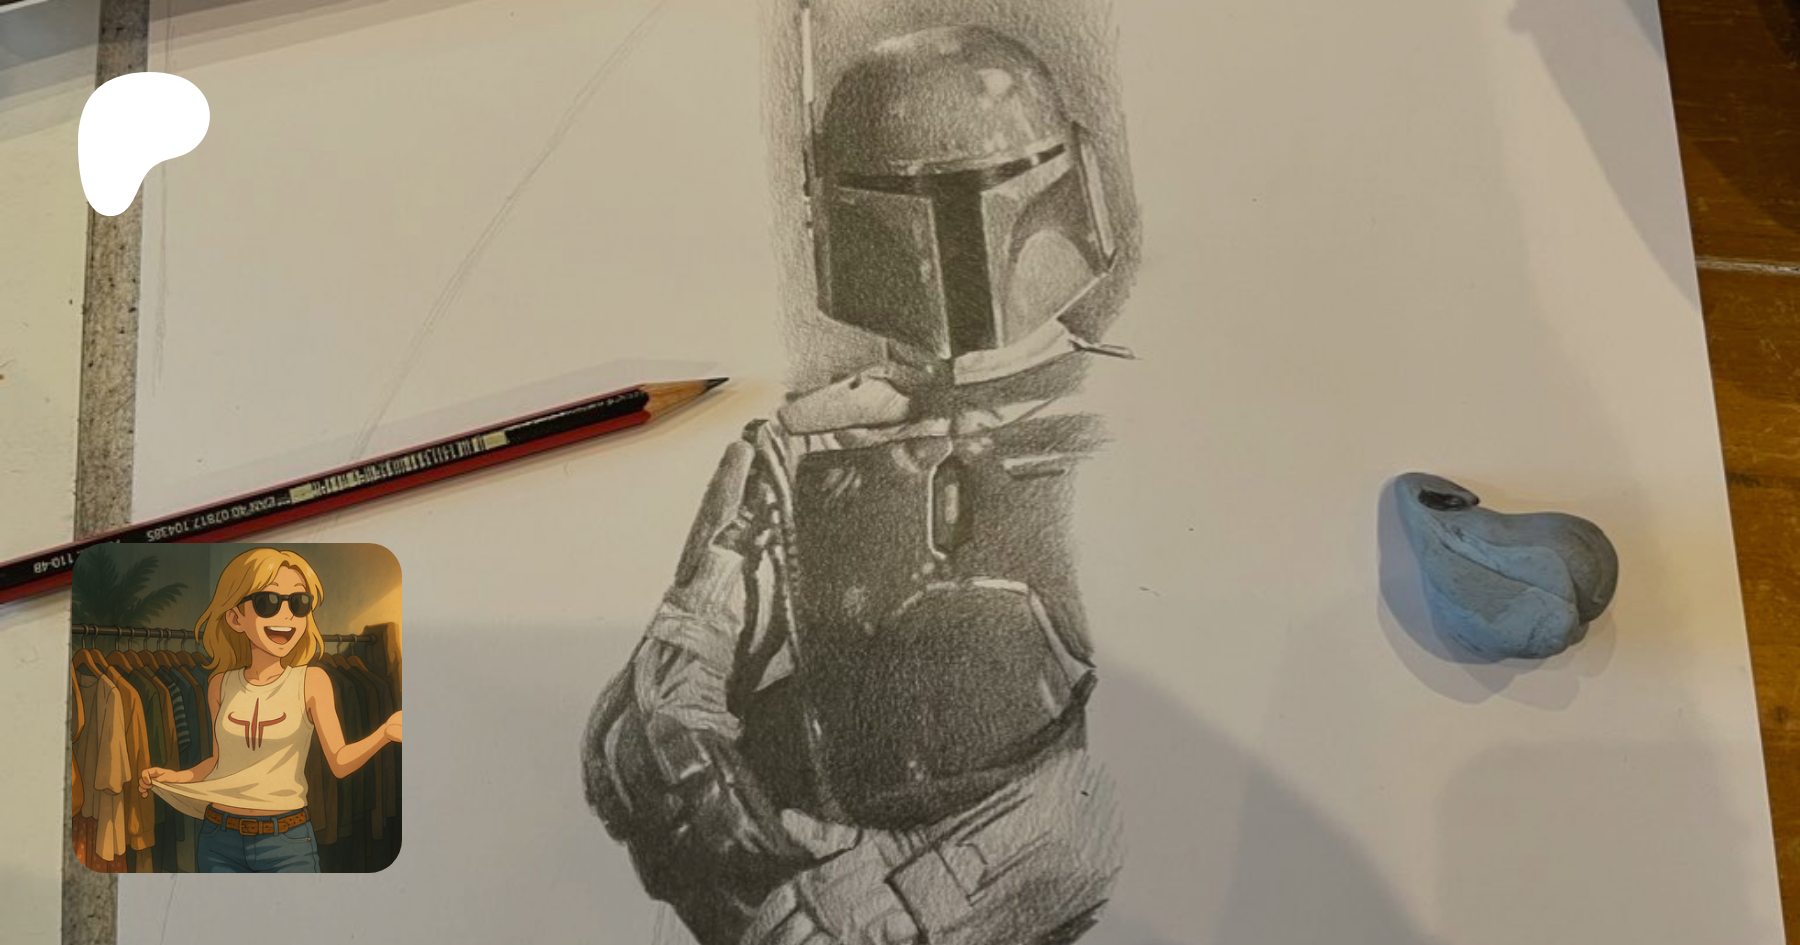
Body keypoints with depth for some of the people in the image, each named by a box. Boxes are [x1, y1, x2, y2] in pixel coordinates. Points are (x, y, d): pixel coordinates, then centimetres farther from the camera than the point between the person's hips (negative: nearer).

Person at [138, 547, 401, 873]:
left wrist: (384, 733, -30)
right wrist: (173, 777, 0)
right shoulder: (221, 685, 4)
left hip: (287, 845, -3)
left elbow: (340, 762, -13)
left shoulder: (311, 681, -5)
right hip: (220, 843, 3)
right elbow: (220, 763, 16)